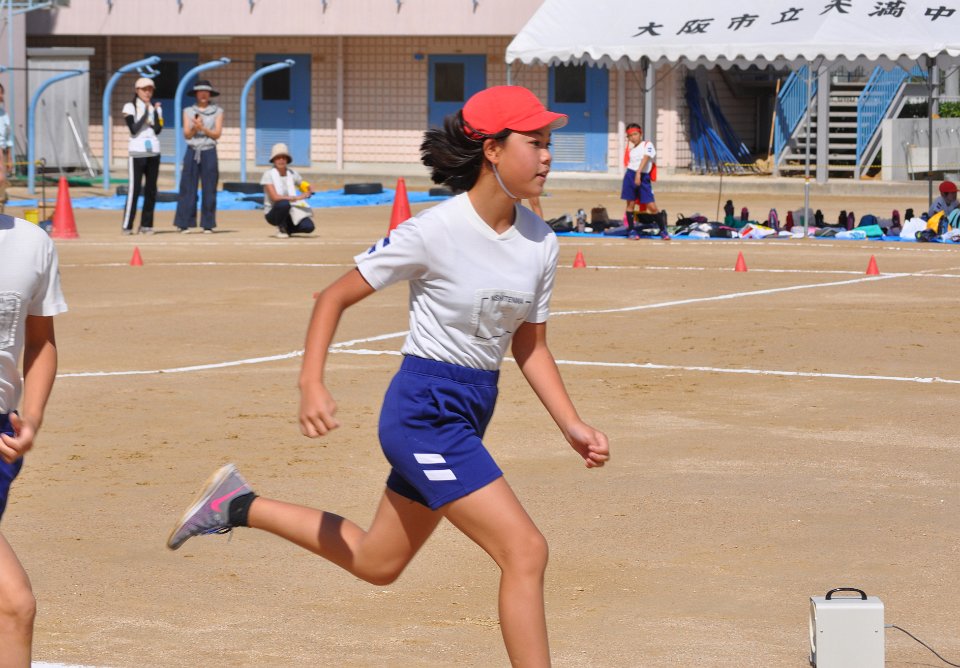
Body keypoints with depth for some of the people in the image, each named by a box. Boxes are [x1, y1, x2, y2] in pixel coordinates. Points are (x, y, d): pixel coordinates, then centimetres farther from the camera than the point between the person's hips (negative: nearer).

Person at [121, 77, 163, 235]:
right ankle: (127, 225, -8)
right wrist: (145, 113, -11)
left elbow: (158, 129, 1)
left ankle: (146, 224, 9)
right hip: (136, 152, -5)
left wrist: (154, 112, -7)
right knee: (134, 189, -10)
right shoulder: (130, 107, 1)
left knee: (151, 190, 3)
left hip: (153, 152, 5)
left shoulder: (156, 108, 13)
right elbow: (134, 129, -10)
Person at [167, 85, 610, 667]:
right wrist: (312, 383, -20)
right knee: (525, 551, -15)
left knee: (376, 563, 21)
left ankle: (241, 506, 35)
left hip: (472, 411, 8)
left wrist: (573, 426, 1)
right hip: (424, 408, -8)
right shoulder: (435, 232, -17)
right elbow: (336, 296, -9)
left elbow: (530, 346, 12)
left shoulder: (540, 243, 1)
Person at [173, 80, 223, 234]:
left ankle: (208, 225, 4)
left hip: (209, 152, -1)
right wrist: (194, 128, -17)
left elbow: (217, 134, -1)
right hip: (192, 152, 1)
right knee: (188, 188, -4)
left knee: (209, 190, -1)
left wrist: (203, 128, -15)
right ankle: (186, 223, -2)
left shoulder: (217, 112, 7)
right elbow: (187, 134, 2)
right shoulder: (188, 111, 9)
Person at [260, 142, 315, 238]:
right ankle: (280, 227, -9)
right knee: (284, 203, -39)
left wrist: (308, 192, -14)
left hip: (289, 212, 5)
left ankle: (287, 229, 10)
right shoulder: (268, 174, -14)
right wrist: (297, 198, -30)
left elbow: (307, 190, 11)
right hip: (272, 213, -5)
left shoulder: (292, 173, 2)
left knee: (308, 227, -21)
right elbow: (275, 197, -25)